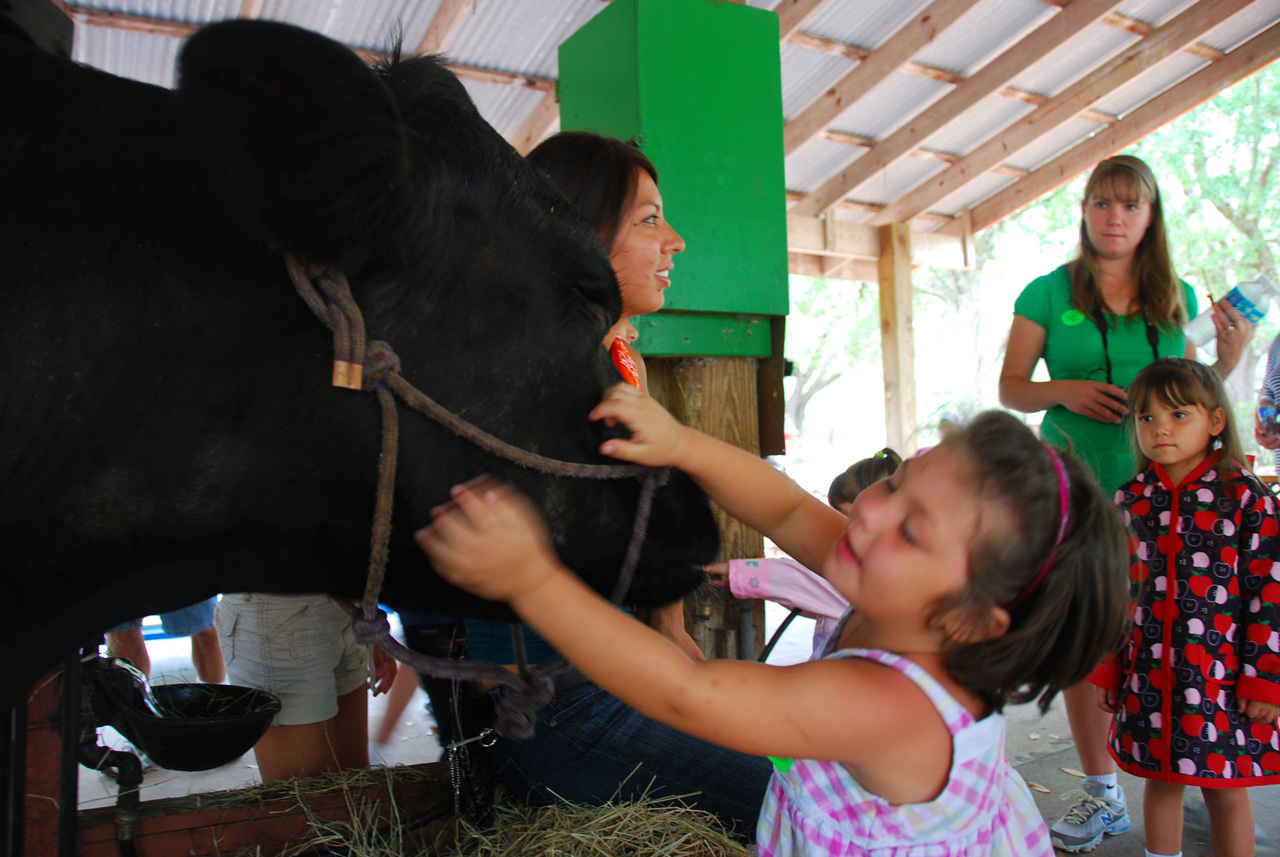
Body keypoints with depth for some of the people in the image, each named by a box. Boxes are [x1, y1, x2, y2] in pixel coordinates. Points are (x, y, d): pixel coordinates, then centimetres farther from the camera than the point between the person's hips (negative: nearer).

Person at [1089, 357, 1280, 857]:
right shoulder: (1130, 501, 2)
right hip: (1150, 676, 3)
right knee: (1160, 781, 16)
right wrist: (1108, 670, 8)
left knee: (1227, 790, 10)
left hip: (1223, 677, -3)